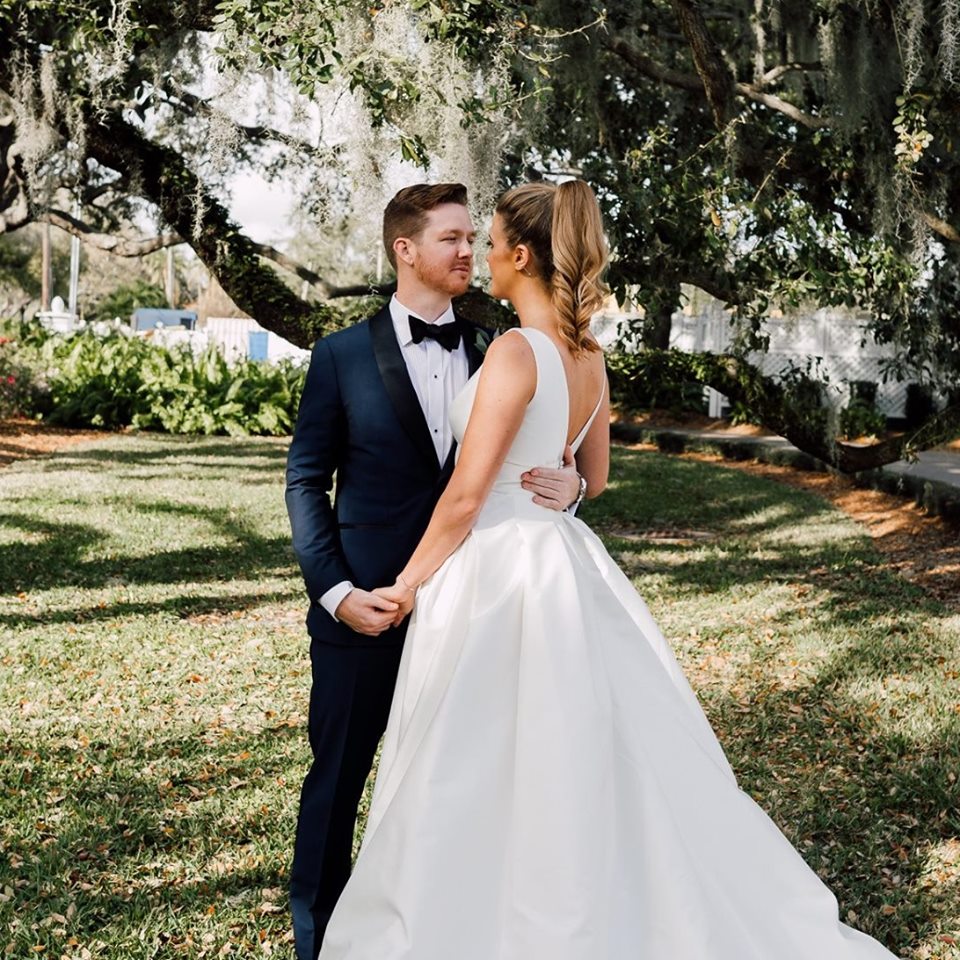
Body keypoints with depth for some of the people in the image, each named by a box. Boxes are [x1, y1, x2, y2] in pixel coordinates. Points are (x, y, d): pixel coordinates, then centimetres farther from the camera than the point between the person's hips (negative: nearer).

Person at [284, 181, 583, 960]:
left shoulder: (492, 356, 6)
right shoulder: (342, 355, -2)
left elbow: (523, 467, 9)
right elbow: (307, 481, -1)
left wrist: (566, 485, -15)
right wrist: (334, 590, -11)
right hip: (365, 607, -2)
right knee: (338, 777, 8)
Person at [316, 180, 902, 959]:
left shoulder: (517, 351, -18)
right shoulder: (588, 356, 8)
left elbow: (466, 494, -18)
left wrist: (409, 582, -7)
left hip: (496, 570, -9)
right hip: (562, 558, 9)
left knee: (481, 776, 4)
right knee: (584, 753, 17)